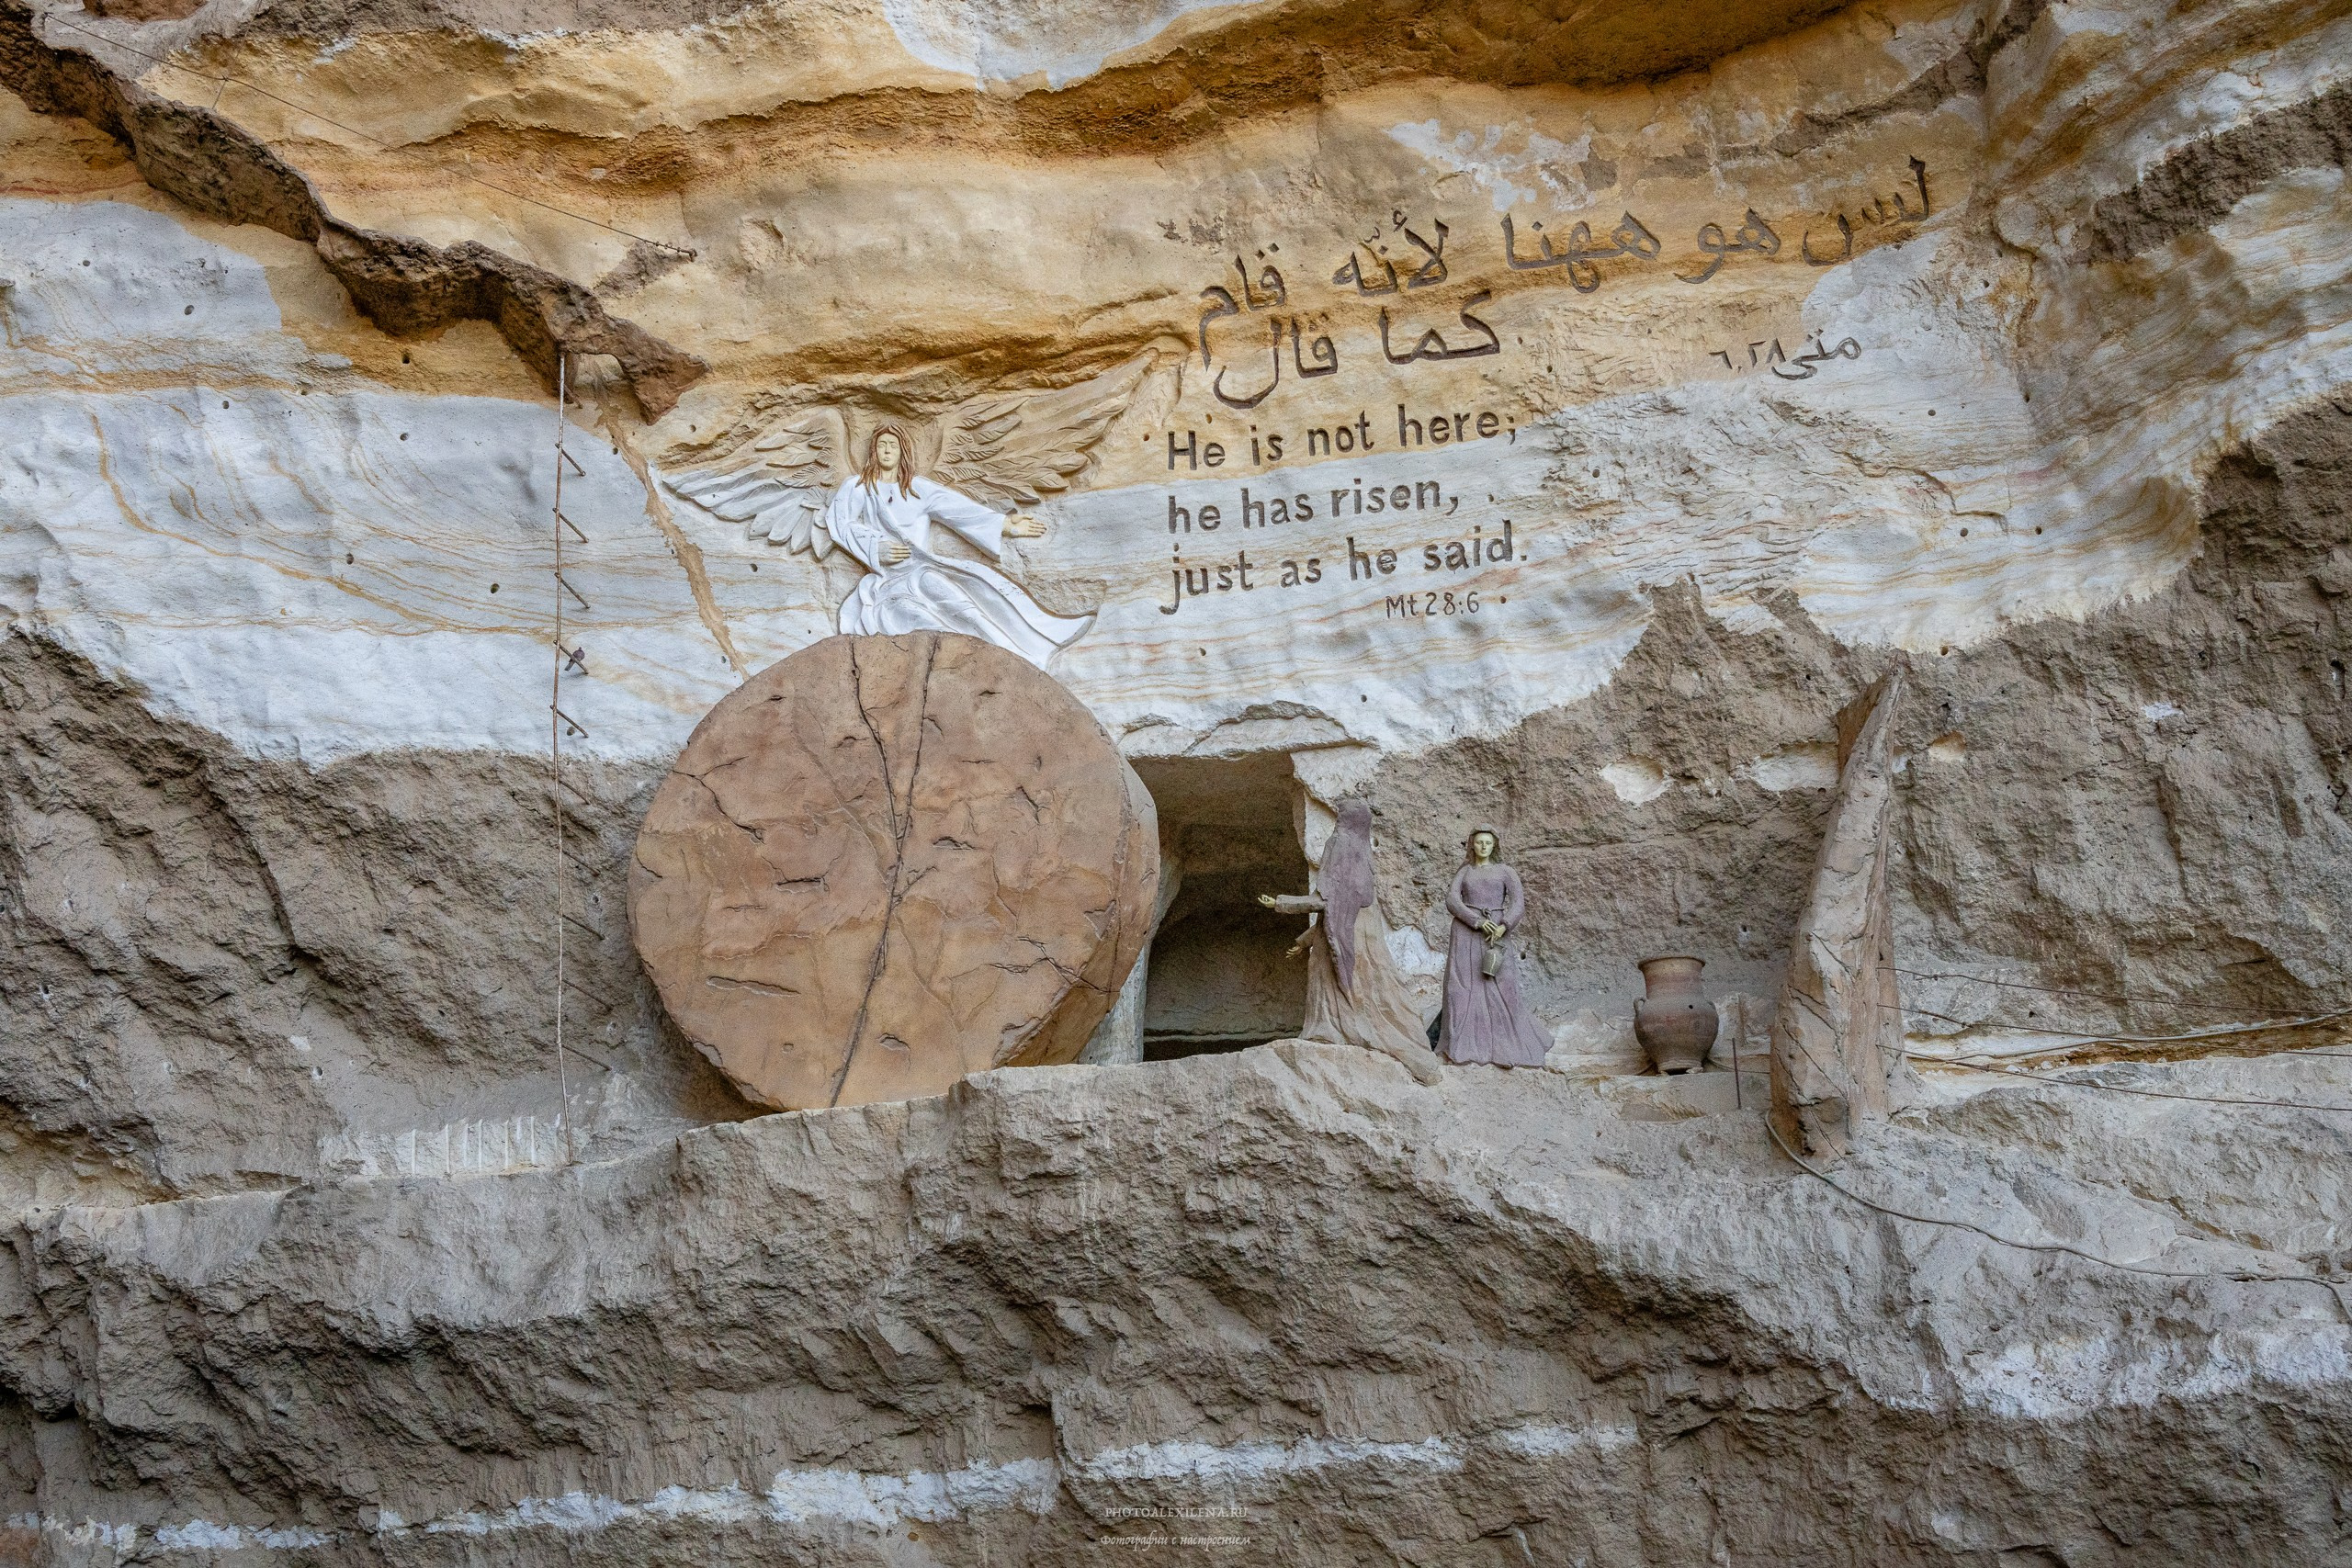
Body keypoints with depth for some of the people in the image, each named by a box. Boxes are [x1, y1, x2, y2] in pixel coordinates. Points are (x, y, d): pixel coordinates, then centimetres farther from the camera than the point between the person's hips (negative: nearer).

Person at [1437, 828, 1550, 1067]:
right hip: (1466, 933, 1)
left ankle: (1509, 1047, 1)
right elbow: (1452, 900, -2)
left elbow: (1518, 902, -2)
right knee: (1463, 987, -4)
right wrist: (1478, 922, -16)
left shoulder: (1505, 872, 10)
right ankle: (1462, 1045, -1)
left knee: (1501, 988, -7)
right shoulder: (1463, 872, 13)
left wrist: (1503, 926, -19)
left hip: (1496, 935, -1)